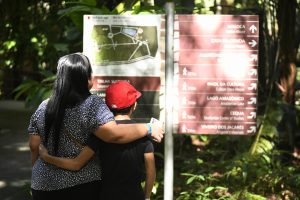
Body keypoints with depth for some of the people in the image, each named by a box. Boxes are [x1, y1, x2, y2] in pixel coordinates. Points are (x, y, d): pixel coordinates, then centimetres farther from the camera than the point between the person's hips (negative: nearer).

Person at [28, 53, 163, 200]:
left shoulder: (44, 107, 1)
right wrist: (148, 129, -14)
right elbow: (114, 134, -26)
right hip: (82, 185, -4)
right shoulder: (92, 105, -13)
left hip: (44, 184, 4)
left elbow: (34, 147, 4)